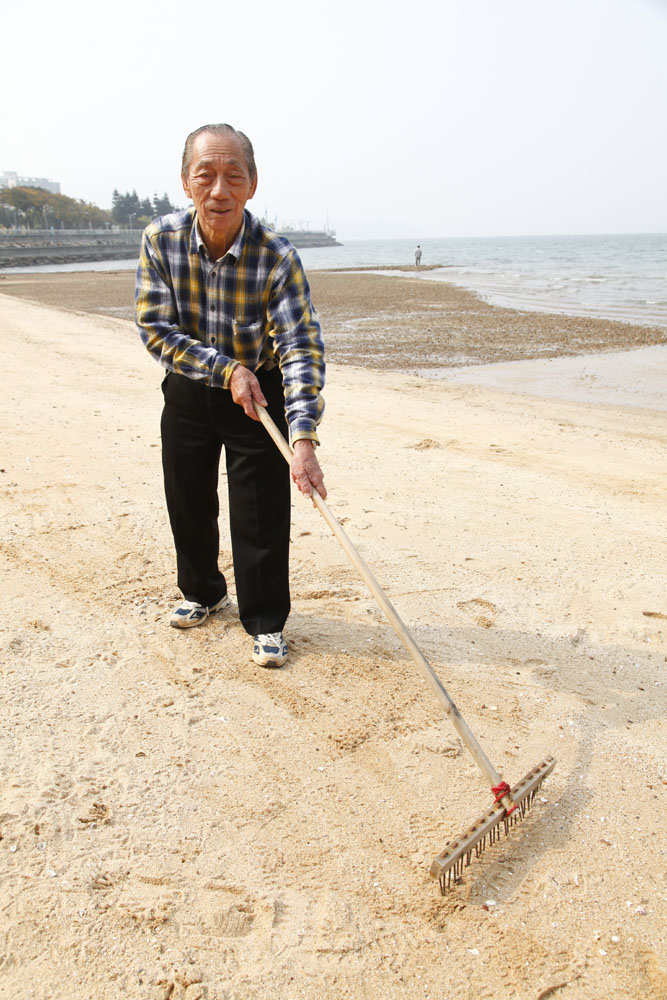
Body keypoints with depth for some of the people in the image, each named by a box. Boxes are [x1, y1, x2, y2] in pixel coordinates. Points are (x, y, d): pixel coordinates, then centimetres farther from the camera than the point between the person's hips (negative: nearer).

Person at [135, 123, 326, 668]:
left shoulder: (278, 256, -24)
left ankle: (266, 621, 19)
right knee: (188, 503, 16)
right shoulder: (161, 240, -16)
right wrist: (227, 370, -26)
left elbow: (301, 347, -31)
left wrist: (303, 438, -42)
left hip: (259, 392, -3)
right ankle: (203, 592, 41)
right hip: (188, 391, 3)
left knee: (261, 516, -2)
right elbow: (156, 330, -15)